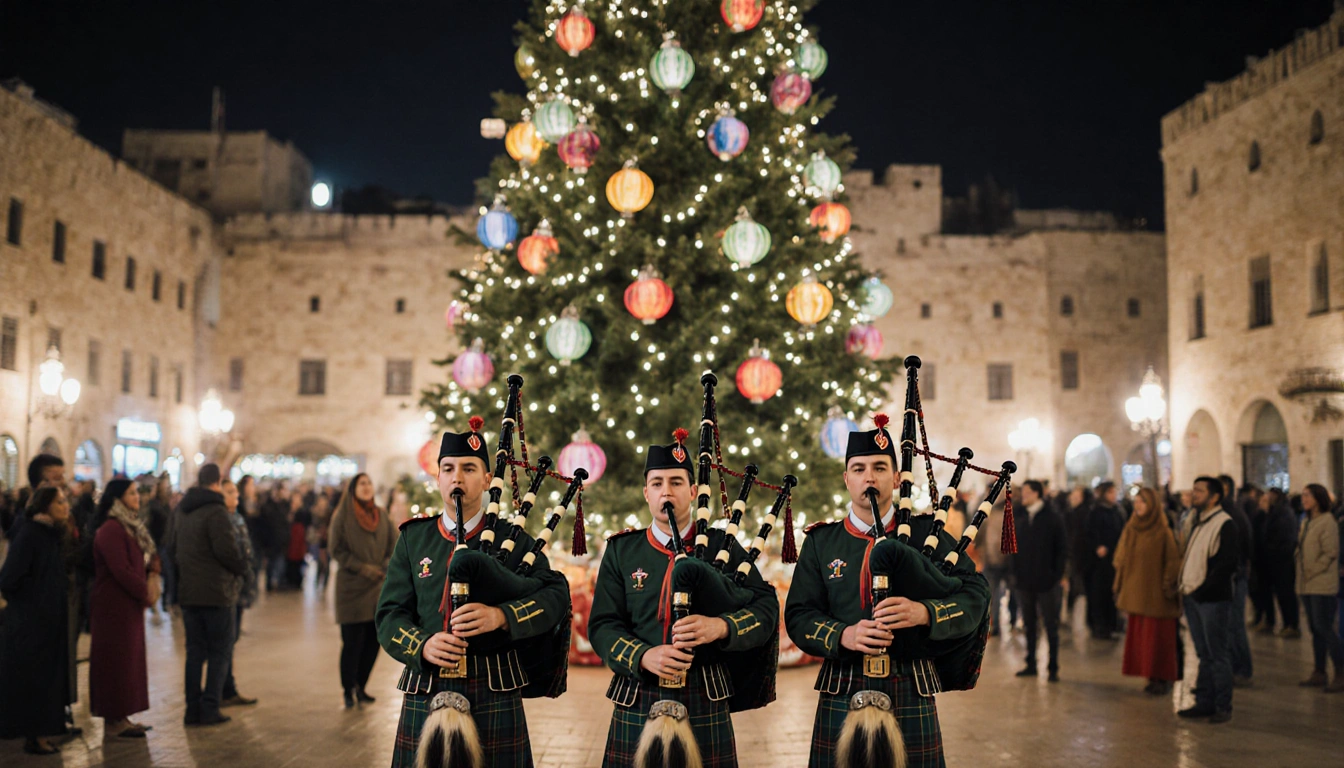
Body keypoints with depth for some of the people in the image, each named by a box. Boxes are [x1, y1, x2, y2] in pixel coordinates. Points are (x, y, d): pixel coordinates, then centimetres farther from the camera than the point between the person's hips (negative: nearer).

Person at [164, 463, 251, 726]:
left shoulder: (180, 510, 9)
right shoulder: (215, 512, -17)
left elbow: (171, 542, 20)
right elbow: (226, 550, -22)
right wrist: (242, 567, -5)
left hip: (188, 592, 7)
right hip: (216, 592, -7)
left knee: (195, 650, 14)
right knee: (219, 652, 3)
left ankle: (193, 709, 15)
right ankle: (210, 709, 1)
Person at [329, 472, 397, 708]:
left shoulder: (381, 516, 11)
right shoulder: (342, 517, -2)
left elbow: (394, 545, 10)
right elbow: (337, 550, -5)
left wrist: (384, 568, -7)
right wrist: (363, 567, -14)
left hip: (378, 588, 4)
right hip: (352, 587, -4)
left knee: (374, 640, 4)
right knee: (352, 641, -4)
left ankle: (360, 687, 19)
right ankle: (348, 690, 11)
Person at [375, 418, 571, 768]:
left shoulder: (512, 537, 5)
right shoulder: (413, 538, 10)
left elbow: (557, 592, -7)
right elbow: (389, 614, 4)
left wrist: (502, 616, -24)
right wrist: (423, 646, -16)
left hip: (494, 694, -1)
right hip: (426, 693, 2)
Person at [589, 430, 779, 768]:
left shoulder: (722, 546, 6)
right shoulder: (621, 550, 8)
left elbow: (766, 608, -2)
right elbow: (602, 624, 2)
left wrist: (721, 626, -21)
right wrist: (643, 656, -16)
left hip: (706, 702, 0)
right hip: (637, 701, 1)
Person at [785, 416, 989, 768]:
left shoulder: (926, 534, 6)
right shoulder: (821, 542, 8)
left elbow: (976, 595, -2)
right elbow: (798, 615, 2)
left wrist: (924, 612, -21)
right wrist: (843, 635, -17)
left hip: (912, 696, 0)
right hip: (842, 695, 1)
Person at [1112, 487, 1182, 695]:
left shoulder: (1163, 532, -9)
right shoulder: (1131, 529, 9)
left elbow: (1173, 560, -10)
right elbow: (1121, 559, 13)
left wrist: (1168, 586, -15)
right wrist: (1120, 587, 11)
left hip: (1155, 590, -6)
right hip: (1135, 591, 6)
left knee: (1158, 636, -1)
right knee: (1138, 636, 6)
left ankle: (1163, 678, 8)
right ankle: (1152, 677, 14)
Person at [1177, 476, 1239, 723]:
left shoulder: (1225, 525, -11)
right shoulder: (1195, 522, 14)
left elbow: (1227, 563, -17)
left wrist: (1203, 589, -16)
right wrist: (1186, 587, 11)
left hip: (1213, 599, -8)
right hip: (1193, 597, 8)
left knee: (1218, 655, -2)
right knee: (1203, 654, 13)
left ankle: (1223, 707, 5)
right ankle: (1204, 703, 19)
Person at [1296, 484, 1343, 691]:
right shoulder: (1308, 523, 15)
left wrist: (1312, 572, -14)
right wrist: (1302, 576, 9)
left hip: (1322, 584, -9)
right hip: (1307, 585, 9)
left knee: (1324, 628, -9)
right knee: (1315, 628, 11)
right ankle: (1319, 673, 17)